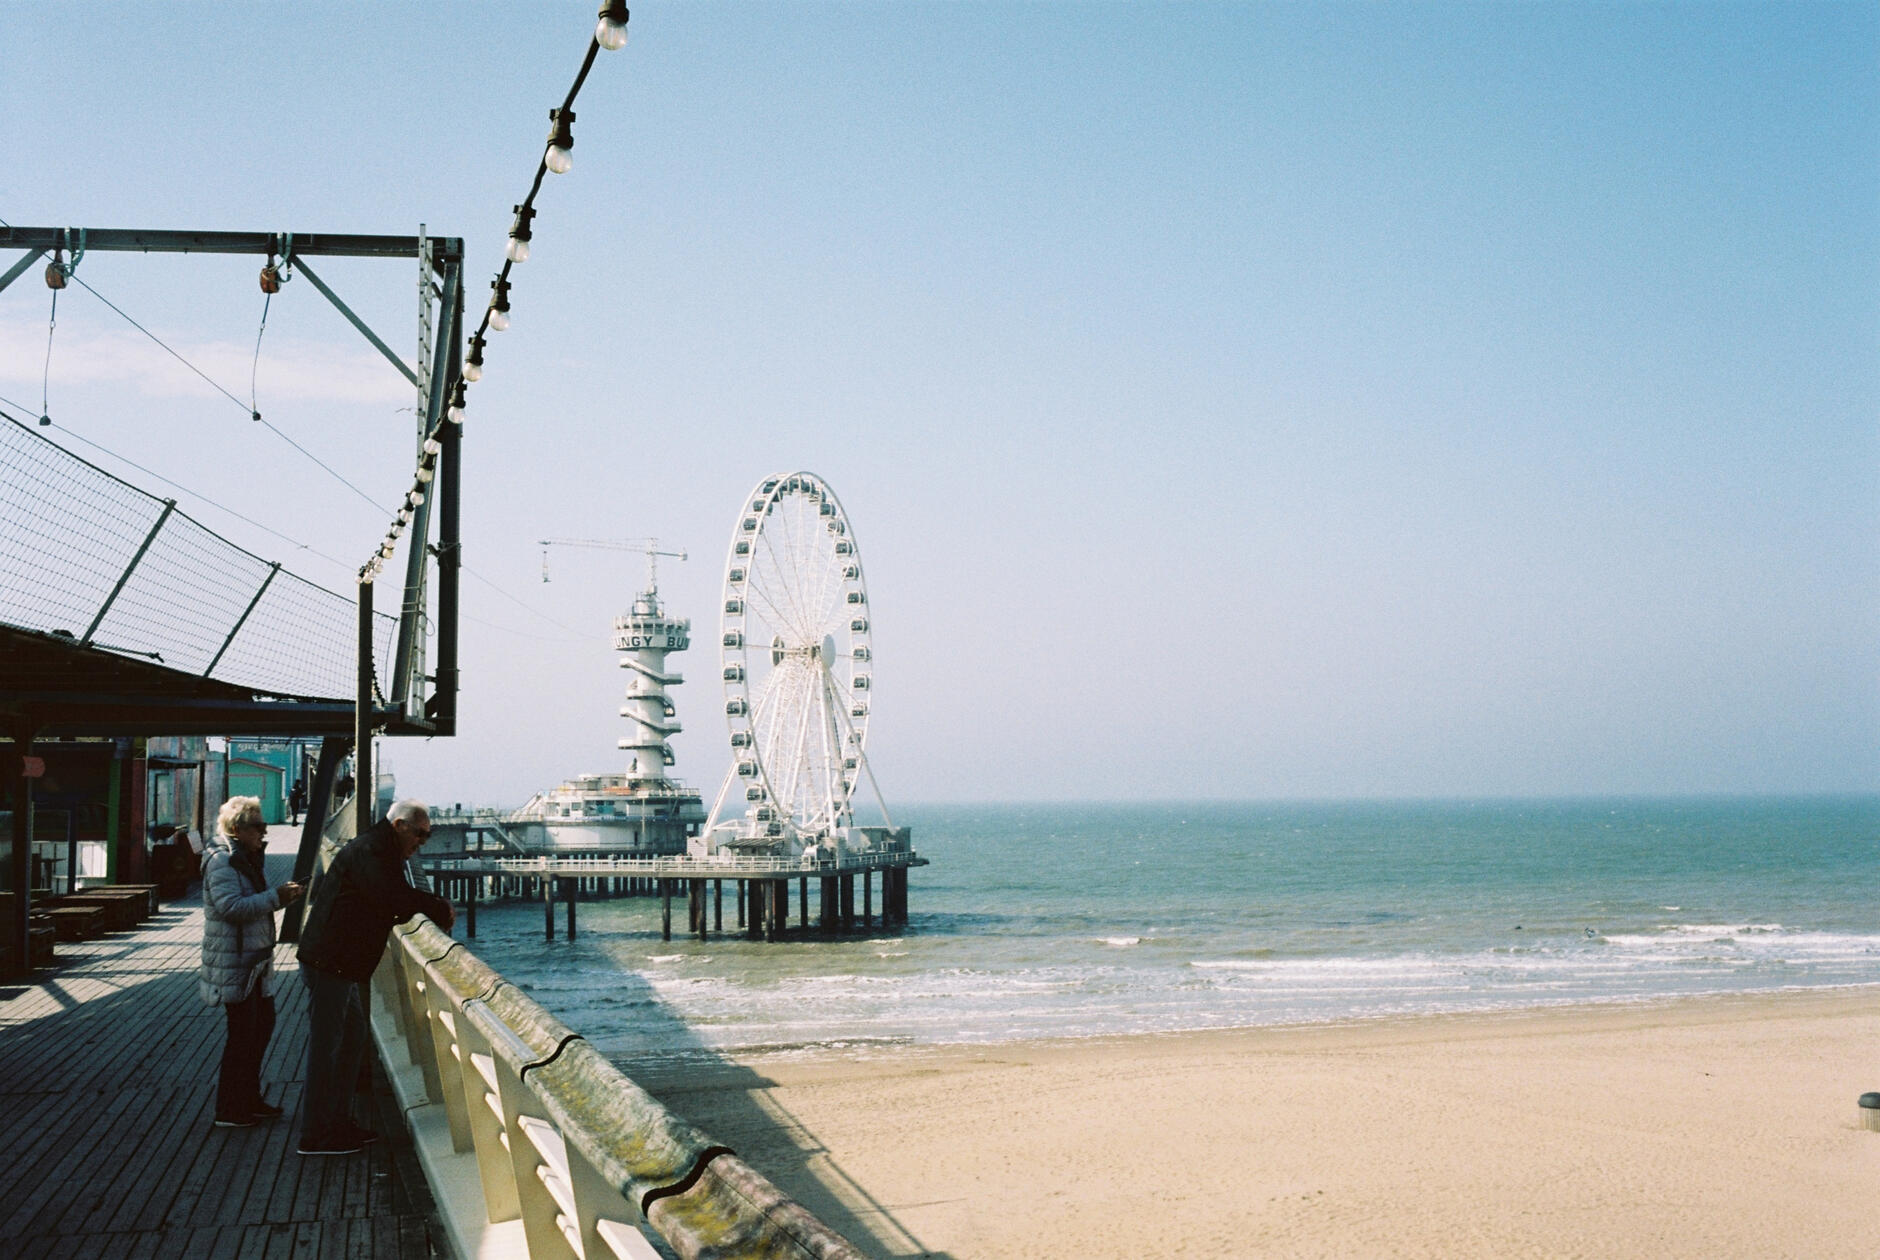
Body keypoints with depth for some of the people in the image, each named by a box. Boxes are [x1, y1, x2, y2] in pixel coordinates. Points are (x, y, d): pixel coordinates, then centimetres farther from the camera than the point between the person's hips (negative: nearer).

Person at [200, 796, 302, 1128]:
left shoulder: (250, 859, 14)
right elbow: (231, 906, -26)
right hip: (233, 962, -10)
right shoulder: (222, 861, -16)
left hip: (256, 960, 10)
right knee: (243, 1032, -4)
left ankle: (249, 1099, 27)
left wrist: (282, 894, 7)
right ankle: (228, 1111, 5)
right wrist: (275, 898, -26)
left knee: (263, 1023, 15)